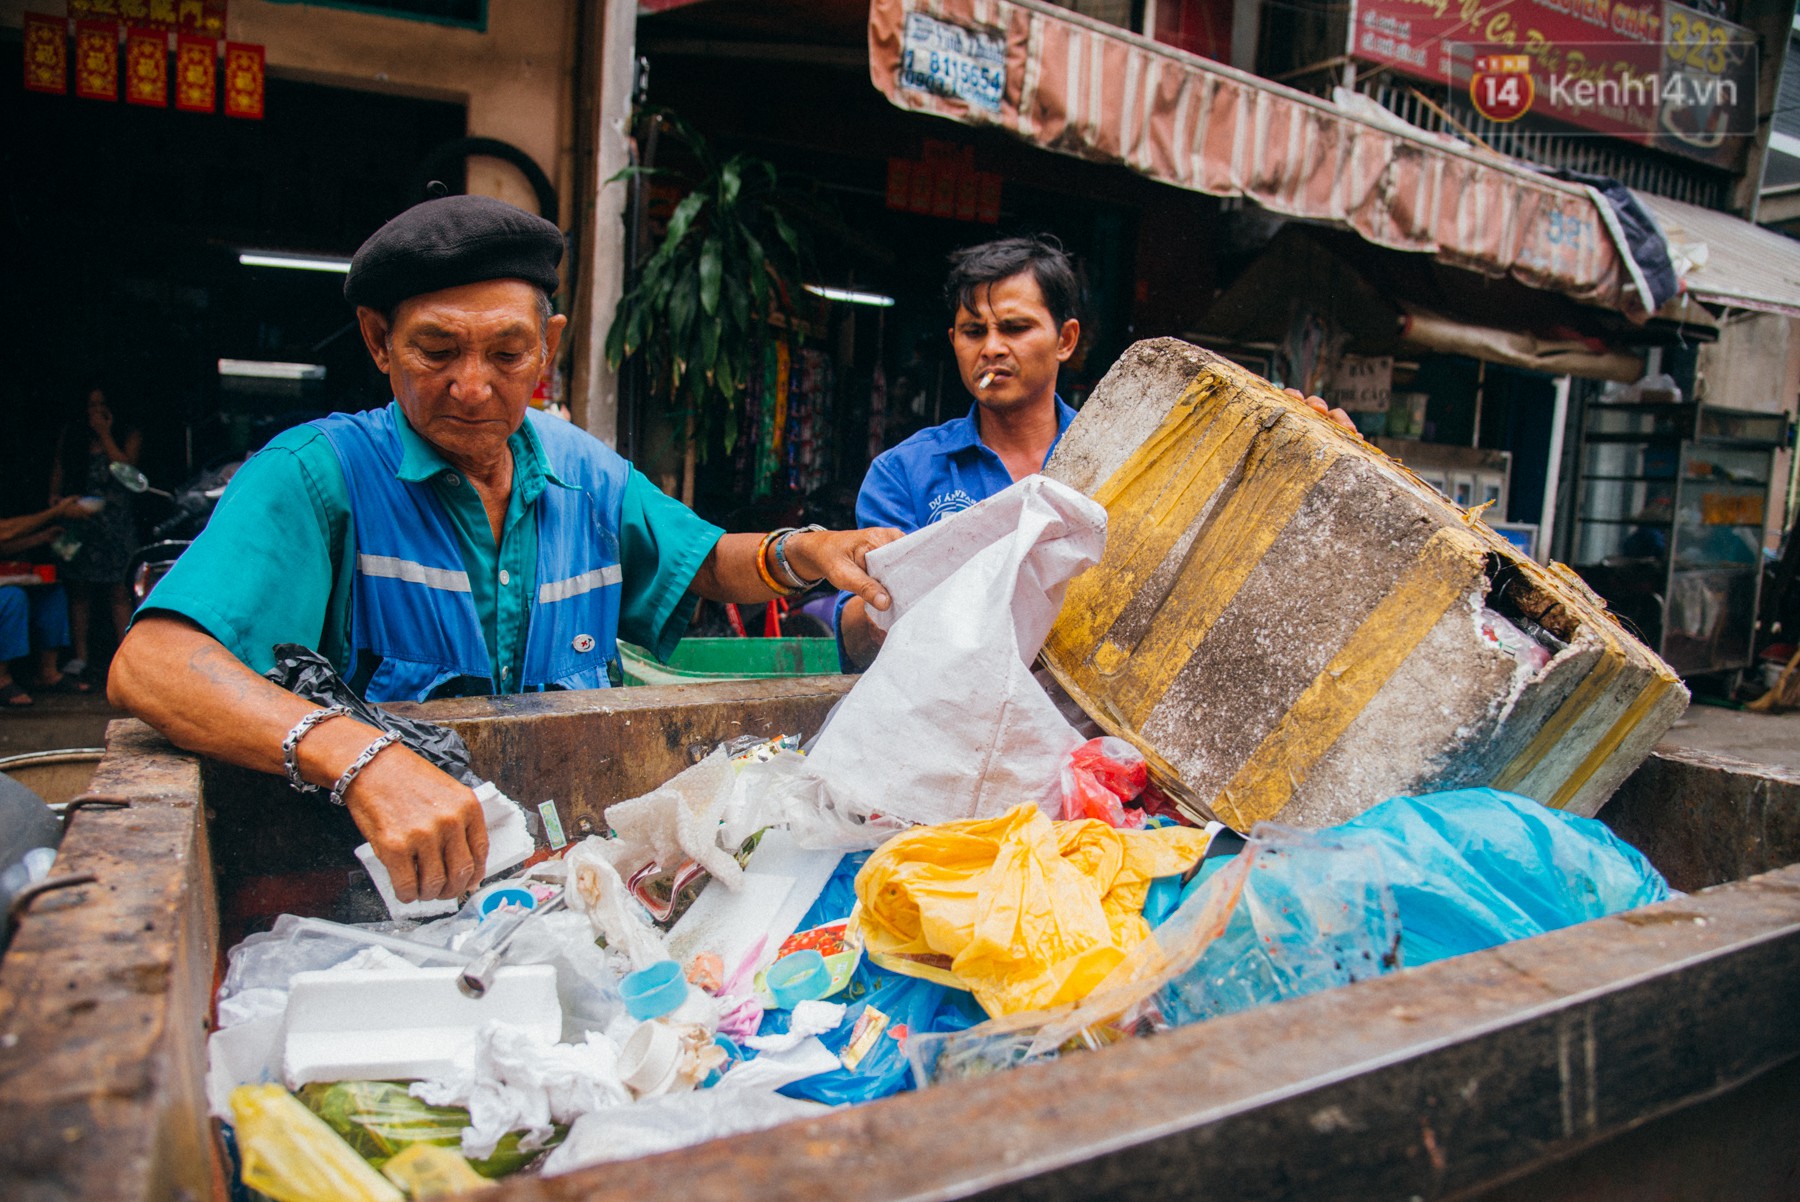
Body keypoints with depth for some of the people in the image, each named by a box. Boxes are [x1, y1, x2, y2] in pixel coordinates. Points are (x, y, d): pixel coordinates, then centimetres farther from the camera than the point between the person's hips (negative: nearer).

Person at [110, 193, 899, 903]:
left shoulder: (585, 474, 8)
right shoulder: (318, 474, -11)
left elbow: (705, 565, 23)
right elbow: (149, 665, -24)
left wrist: (800, 553, -1)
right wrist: (359, 758, -42)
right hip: (387, 880, -4)